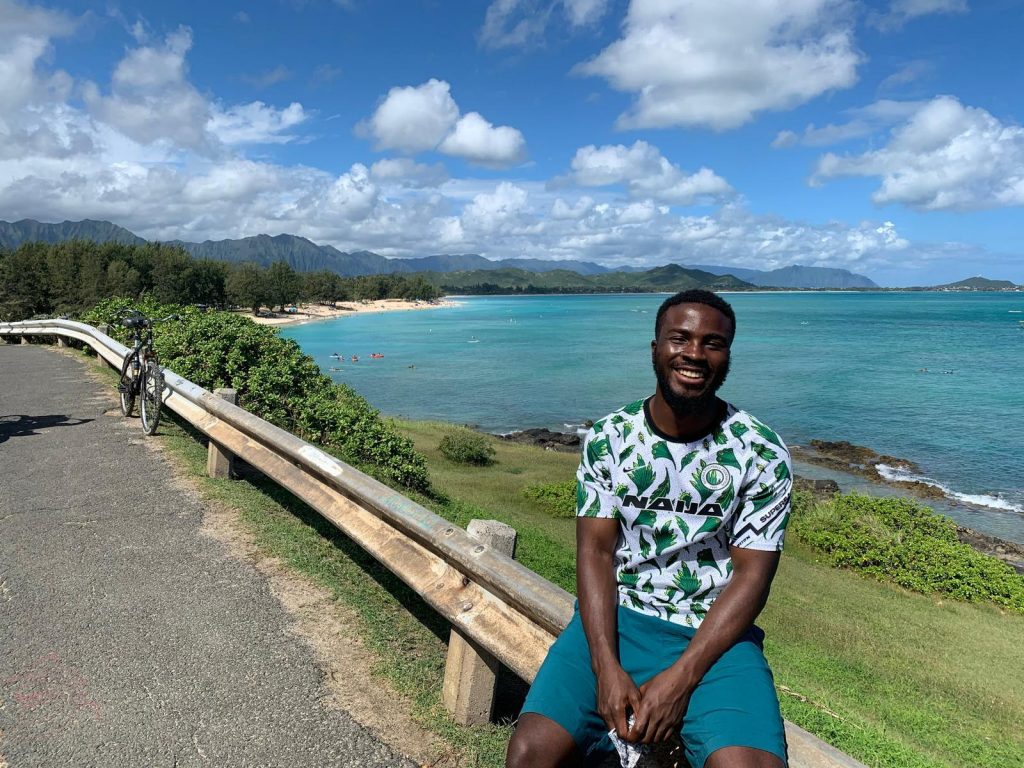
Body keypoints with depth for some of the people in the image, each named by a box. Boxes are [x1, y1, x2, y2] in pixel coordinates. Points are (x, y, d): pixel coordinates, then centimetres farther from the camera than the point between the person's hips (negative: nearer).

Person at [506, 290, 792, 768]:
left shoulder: (762, 455, -4)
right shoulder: (608, 438, -1)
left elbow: (751, 576, -6)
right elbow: (595, 550, -4)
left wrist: (680, 679, -16)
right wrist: (607, 667, -16)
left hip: (714, 635, 0)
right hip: (616, 618, 1)